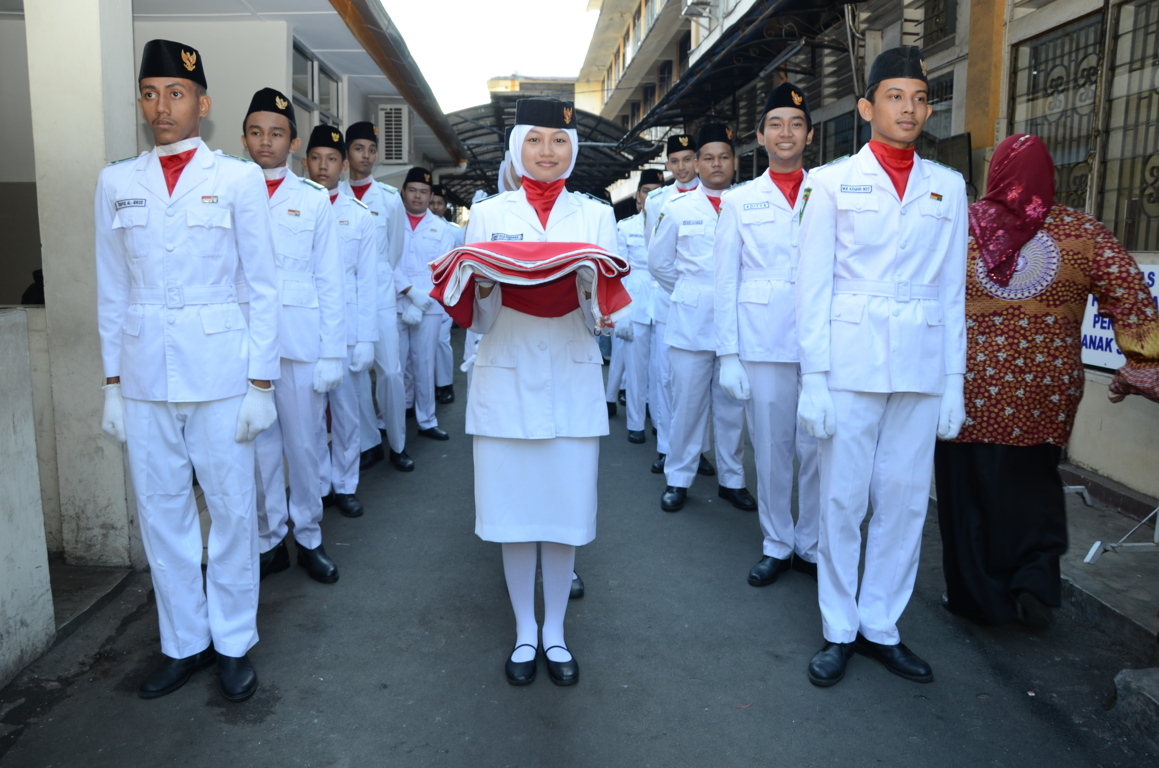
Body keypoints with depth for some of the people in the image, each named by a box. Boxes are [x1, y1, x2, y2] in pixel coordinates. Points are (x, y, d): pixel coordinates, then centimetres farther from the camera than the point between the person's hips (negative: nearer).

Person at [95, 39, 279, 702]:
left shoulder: (239, 179, 0)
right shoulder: (117, 183, 9)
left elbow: (263, 285, -1)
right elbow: (112, 290, 11)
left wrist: (261, 382, -5)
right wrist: (113, 383, 8)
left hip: (220, 370, -3)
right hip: (143, 373, 3)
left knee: (232, 510, 4)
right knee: (161, 513, 10)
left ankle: (234, 644, 22)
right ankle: (184, 642, 27)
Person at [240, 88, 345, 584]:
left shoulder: (314, 200, 5)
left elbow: (330, 281, 3)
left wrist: (332, 352, -2)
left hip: (300, 342, -1)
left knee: (303, 444, 5)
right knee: (259, 445, 7)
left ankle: (309, 538, 21)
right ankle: (270, 541, 21)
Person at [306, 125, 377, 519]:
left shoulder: (359, 215, 5)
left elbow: (367, 280, 2)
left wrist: (366, 338, -4)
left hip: (346, 328, 0)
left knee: (347, 412, 8)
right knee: (309, 414, 5)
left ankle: (345, 485, 22)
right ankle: (319, 485, 20)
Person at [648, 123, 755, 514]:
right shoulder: (678, 207, 5)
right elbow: (659, 262, 14)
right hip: (691, 321, 0)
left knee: (734, 404, 9)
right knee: (688, 403, 3)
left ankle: (732, 479, 22)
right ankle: (678, 479, 16)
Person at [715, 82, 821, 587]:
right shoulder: (739, 201, 9)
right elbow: (726, 283, 5)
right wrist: (729, 355, -3)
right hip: (763, 344, 0)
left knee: (817, 449, 3)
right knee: (771, 450, 7)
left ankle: (810, 546, 21)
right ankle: (776, 546, 22)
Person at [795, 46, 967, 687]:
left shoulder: (948, 187, 11)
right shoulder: (832, 182, 3)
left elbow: (952, 290, 12)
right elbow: (814, 286, -1)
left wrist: (954, 381, 7)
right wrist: (813, 379, -7)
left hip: (922, 364, 3)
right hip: (850, 359, -3)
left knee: (905, 498, 6)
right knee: (842, 499, 2)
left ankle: (881, 626, 22)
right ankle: (838, 630, 17)